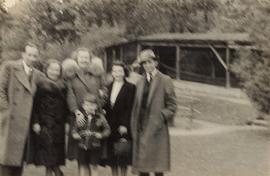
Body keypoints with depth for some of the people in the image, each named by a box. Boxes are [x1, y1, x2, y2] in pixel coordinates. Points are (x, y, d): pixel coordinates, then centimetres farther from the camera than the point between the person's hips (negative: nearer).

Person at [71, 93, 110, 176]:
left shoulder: (100, 117, -5)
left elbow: (107, 129, -1)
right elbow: (74, 129, 6)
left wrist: (101, 135, -18)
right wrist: (75, 134, -14)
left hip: (95, 147, -2)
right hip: (82, 146, 2)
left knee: (94, 166, 7)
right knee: (83, 166, 13)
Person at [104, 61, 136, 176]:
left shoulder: (130, 88, -4)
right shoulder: (108, 87, 10)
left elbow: (129, 108, -10)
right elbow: (105, 107, 9)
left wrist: (124, 125, -16)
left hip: (123, 127, -4)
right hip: (110, 126, 4)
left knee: (123, 159, 0)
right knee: (112, 159, 9)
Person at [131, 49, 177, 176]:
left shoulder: (165, 80, 1)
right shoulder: (140, 82, 16)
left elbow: (172, 107, -1)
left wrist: (160, 118, -13)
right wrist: (134, 128, 9)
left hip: (156, 131, -5)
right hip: (141, 130, 5)